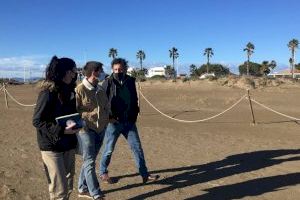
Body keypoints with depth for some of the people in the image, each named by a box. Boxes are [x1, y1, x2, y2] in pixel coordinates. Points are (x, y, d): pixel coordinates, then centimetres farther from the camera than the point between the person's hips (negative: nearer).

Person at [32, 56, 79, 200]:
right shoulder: (48, 92, -15)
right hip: (52, 146, -7)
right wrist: (61, 130, -24)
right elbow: (37, 121, -15)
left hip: (68, 144, 7)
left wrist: (77, 123, 1)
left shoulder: (69, 90, 6)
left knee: (68, 186, 13)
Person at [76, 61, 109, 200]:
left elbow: (106, 107, 19)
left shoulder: (101, 90, 8)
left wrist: (106, 119, 9)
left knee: (89, 161, 16)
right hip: (86, 130, -7)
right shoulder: (80, 89, -12)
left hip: (100, 130, 7)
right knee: (89, 162, -1)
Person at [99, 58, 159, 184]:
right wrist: (108, 117, -14)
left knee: (137, 148, 6)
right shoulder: (108, 82, -9)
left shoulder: (131, 81, 3)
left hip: (129, 122, 4)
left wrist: (134, 115, 7)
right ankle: (103, 173, 31)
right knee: (109, 149, 9)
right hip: (113, 122, -4)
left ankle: (145, 175, 17)